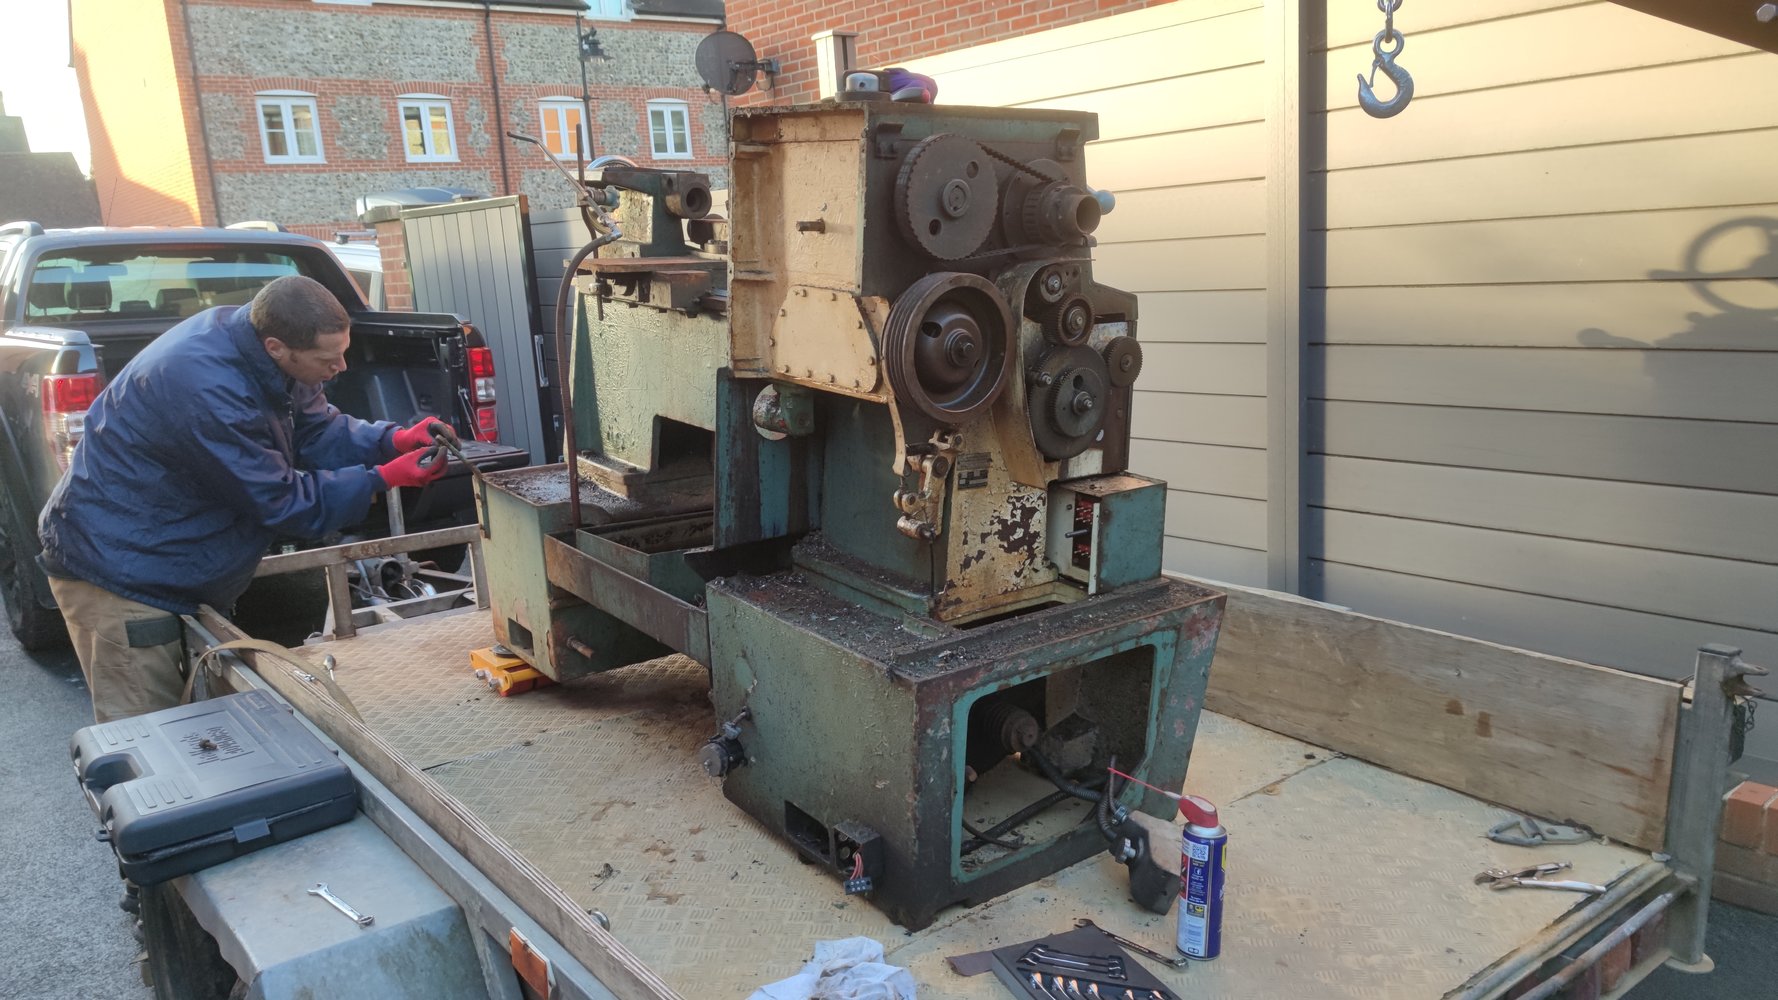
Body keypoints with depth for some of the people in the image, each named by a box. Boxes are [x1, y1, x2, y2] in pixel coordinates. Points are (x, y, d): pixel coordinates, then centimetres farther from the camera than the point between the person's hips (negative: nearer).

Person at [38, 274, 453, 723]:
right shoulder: (206, 388, -32)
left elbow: (318, 431, 5)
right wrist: (384, 478, -20)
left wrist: (395, 440, -12)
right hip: (115, 572, -9)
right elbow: (281, 502, -23)